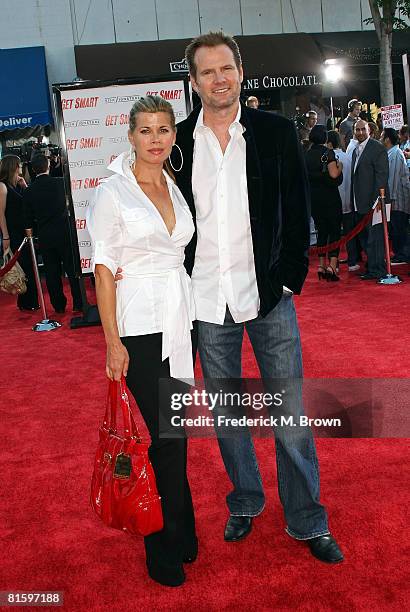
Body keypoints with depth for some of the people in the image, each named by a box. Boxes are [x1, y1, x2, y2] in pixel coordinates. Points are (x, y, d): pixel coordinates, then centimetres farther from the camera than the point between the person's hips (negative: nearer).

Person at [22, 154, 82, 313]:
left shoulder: (28, 191, -4)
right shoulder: (60, 183, -9)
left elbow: (29, 217, 3)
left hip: (44, 236, 2)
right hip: (64, 232, -2)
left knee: (52, 272, 10)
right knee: (72, 269, 6)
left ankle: (59, 305, 16)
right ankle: (78, 304, 10)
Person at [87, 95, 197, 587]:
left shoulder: (177, 189, 11)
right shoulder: (112, 193, -7)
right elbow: (104, 269, -9)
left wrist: (191, 312, 13)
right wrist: (113, 341, -12)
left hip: (180, 319, 5)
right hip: (140, 325, -5)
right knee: (167, 435, -2)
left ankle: (177, 534, 28)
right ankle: (166, 550, 16)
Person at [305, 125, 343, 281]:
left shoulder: (307, 154, 6)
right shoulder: (328, 152, -11)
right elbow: (334, 174, -19)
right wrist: (340, 167, 0)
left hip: (313, 197, 5)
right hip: (330, 197, -5)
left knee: (321, 230, 13)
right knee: (334, 231, 0)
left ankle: (321, 265, 13)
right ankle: (332, 266, -9)